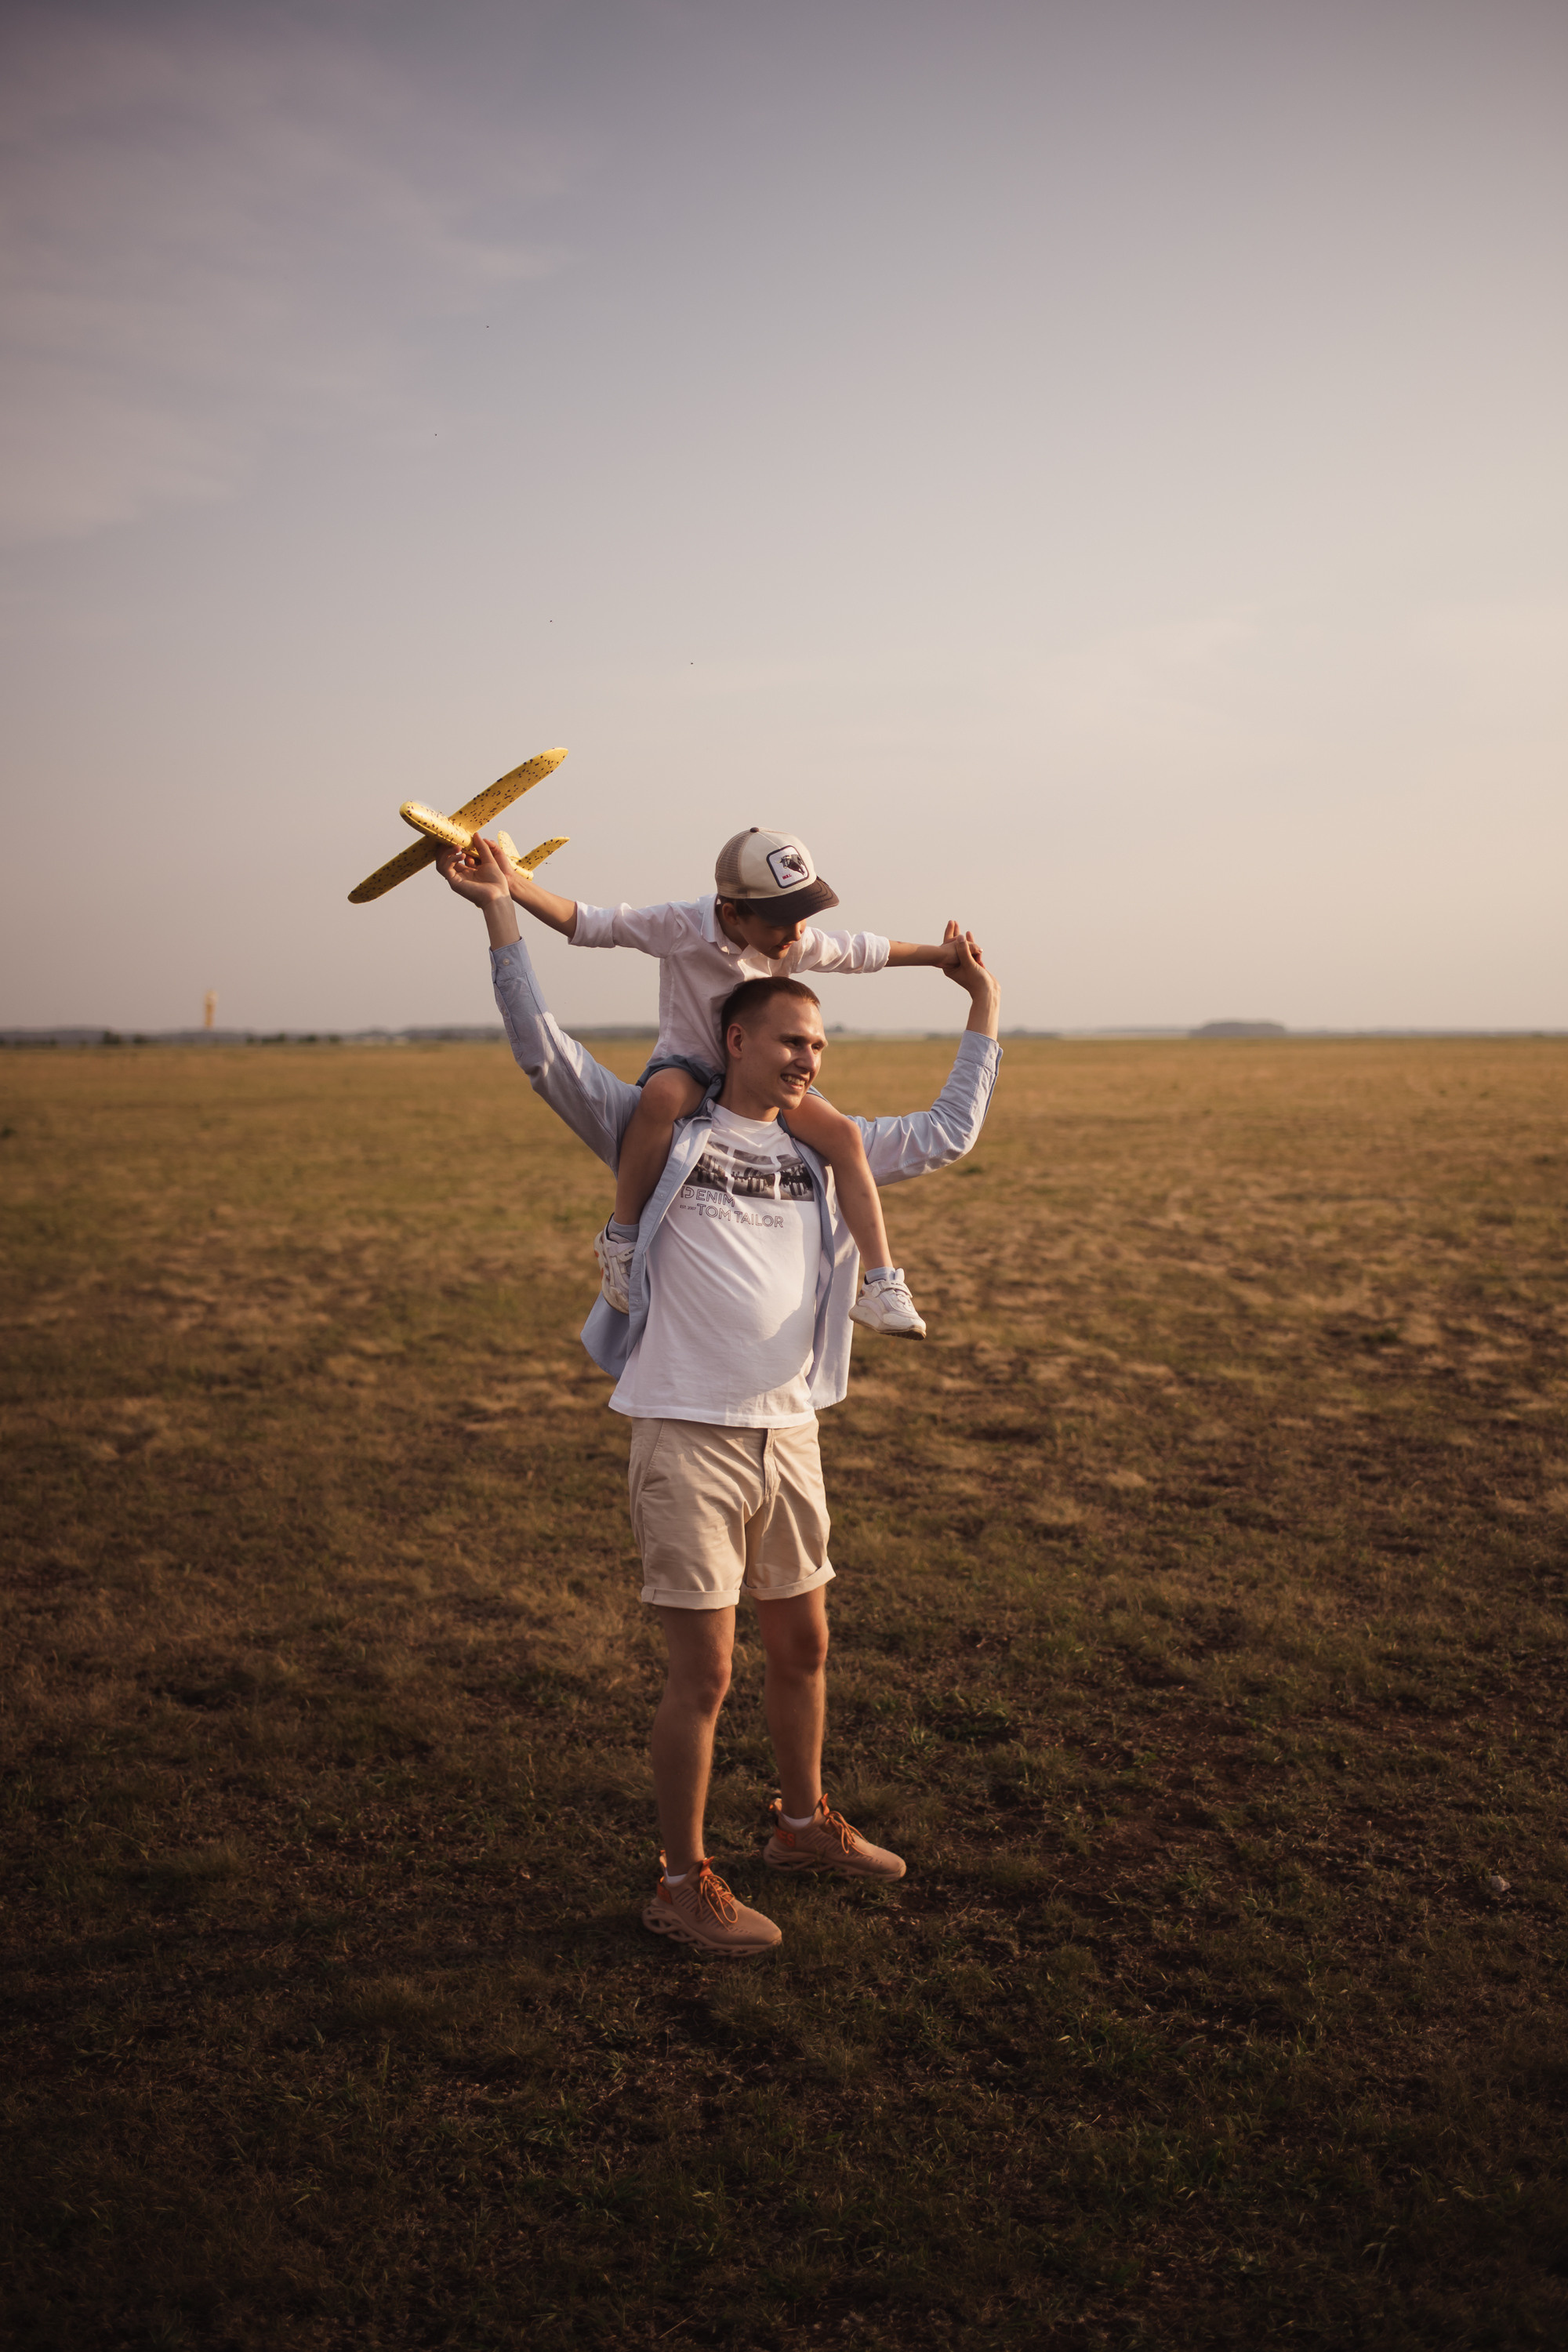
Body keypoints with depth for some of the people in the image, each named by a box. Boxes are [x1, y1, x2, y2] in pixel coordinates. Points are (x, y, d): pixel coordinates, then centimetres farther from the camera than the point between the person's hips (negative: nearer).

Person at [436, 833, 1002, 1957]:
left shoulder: (823, 1149, 11)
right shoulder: (658, 1129, -3)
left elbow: (947, 1137, 18)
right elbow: (545, 1051, -10)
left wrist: (983, 1011, 20)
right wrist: (502, 913, -16)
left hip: (788, 1435, 6)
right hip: (688, 1437, -6)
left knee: (804, 1644, 19)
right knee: (704, 1672, 0)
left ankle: (804, 1822, 41)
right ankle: (684, 1884, 17)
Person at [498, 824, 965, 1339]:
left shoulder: (798, 944, -6)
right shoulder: (681, 927, -20)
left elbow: (862, 951, 12)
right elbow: (584, 924, -21)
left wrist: (936, 954, 21)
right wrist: (512, 885, -35)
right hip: (687, 1066, -5)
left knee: (843, 1134, -18)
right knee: (664, 1093, -43)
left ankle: (882, 1287, -12)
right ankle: (620, 1239, -26)